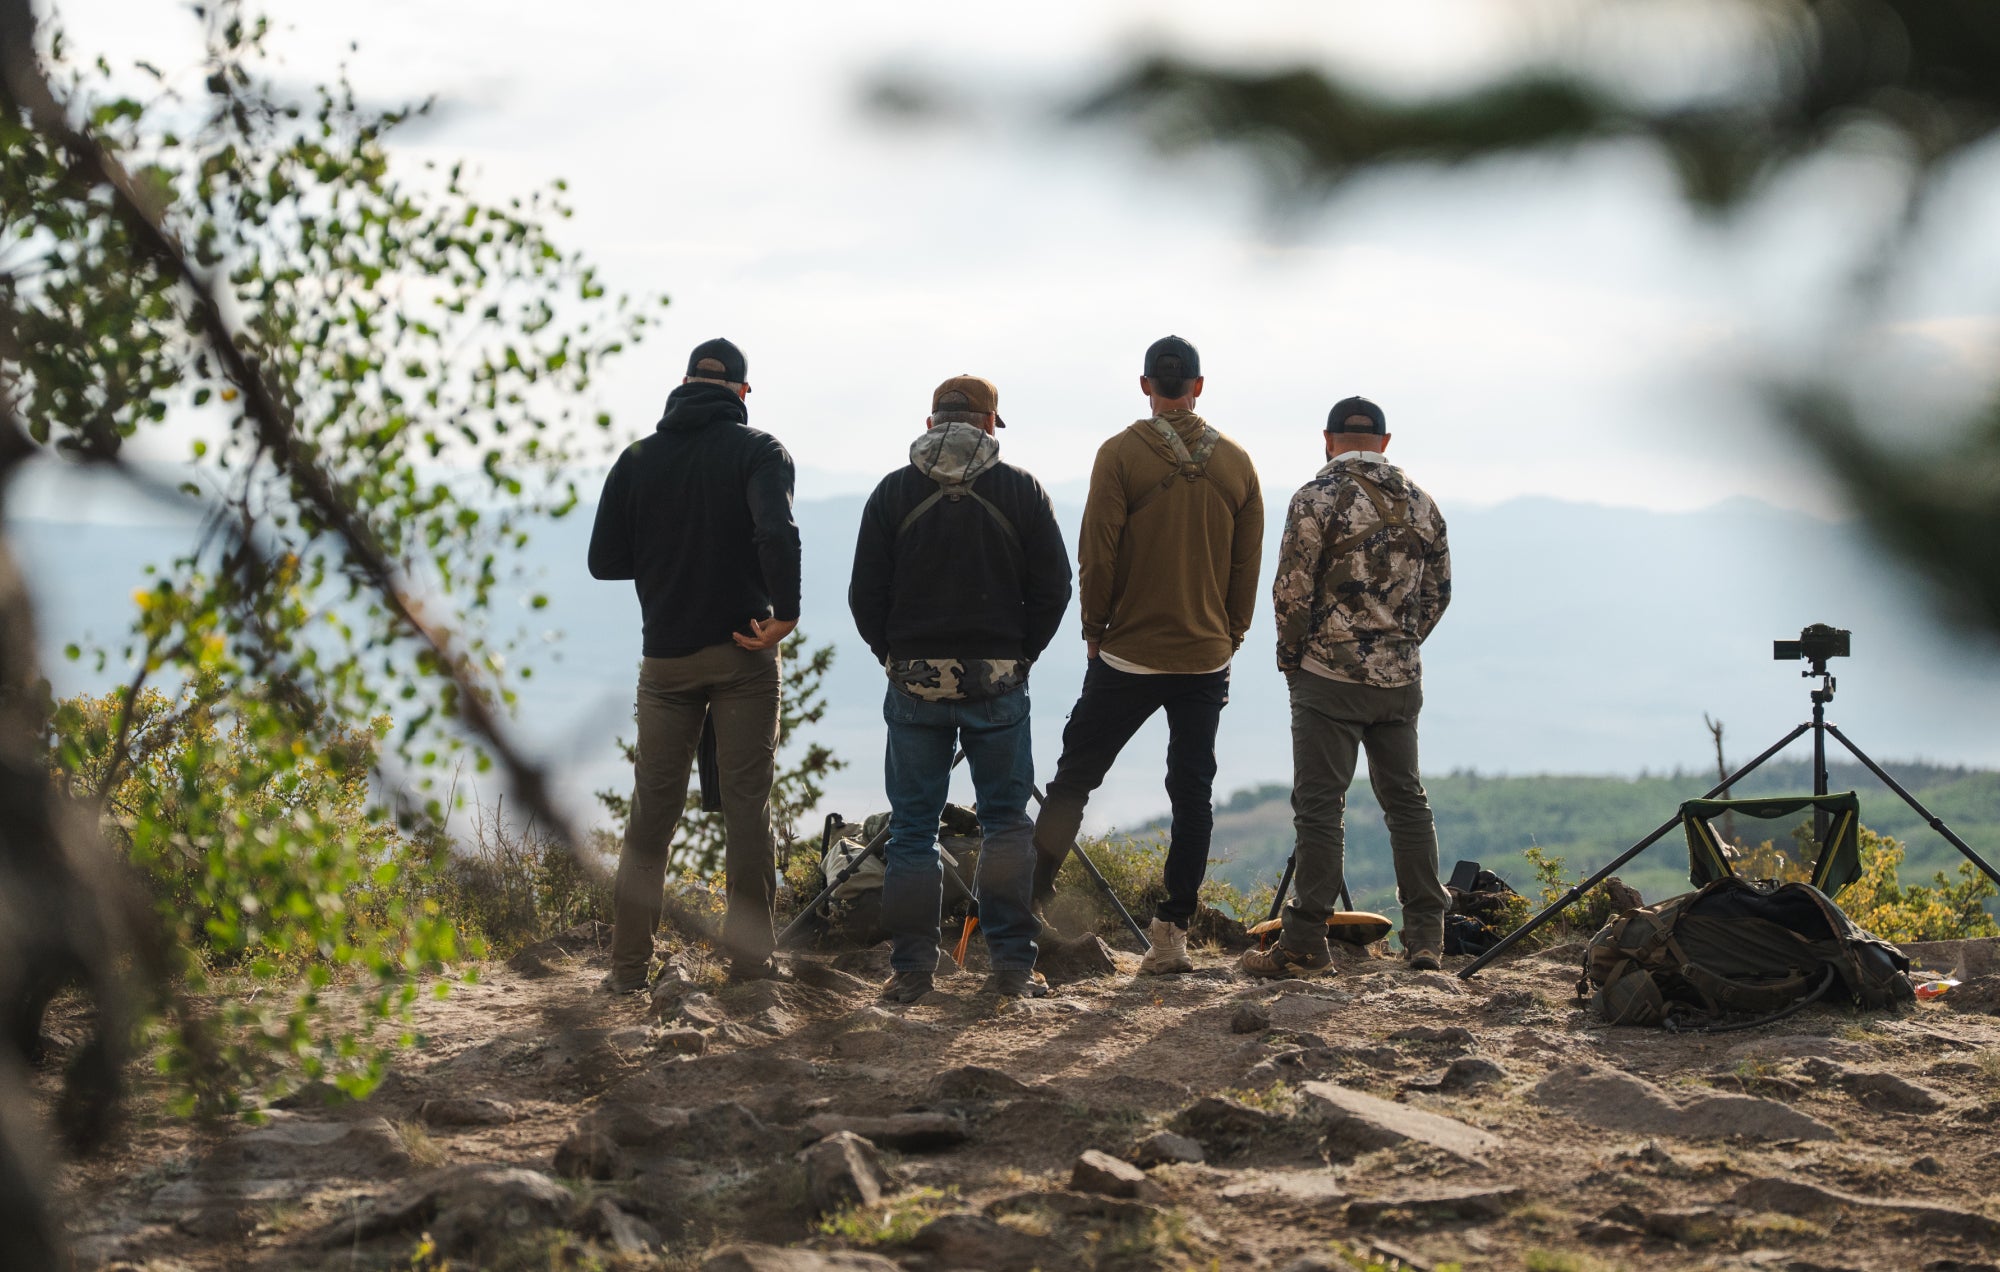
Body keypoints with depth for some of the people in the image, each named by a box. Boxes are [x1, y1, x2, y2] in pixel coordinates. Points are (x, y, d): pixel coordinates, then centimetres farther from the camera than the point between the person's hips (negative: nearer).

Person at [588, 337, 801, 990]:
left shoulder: (638, 458, 4)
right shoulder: (758, 450, -5)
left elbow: (604, 561, 4)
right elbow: (777, 532, -24)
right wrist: (785, 613, -15)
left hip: (665, 655, 3)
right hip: (743, 656, -3)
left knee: (652, 809, 8)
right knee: (746, 807, 4)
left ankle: (628, 966, 9)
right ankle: (749, 958, 5)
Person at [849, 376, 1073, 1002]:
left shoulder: (894, 491, 1)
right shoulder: (1021, 491, 1)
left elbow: (865, 595, 1)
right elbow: (1053, 589, 0)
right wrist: (1018, 656, 11)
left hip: (913, 683, 0)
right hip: (998, 681, 0)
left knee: (911, 826, 6)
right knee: (1006, 821, 9)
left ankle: (911, 968, 5)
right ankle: (1012, 963, 4)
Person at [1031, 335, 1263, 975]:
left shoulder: (1121, 453, -8)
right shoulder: (1235, 461, 3)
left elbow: (1097, 554, -9)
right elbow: (1248, 564, 7)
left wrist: (1095, 628, 4)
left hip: (1130, 654, -3)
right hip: (1208, 658, 3)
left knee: (1074, 778, 7)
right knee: (1192, 794, 6)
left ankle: (1026, 905, 8)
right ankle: (1172, 933, 4)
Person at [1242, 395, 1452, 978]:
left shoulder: (1317, 498, -9)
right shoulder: (1420, 502, 9)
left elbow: (1291, 590, -11)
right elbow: (1438, 590, 12)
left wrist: (1290, 657, 3)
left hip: (1330, 675, -5)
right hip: (1400, 678, 5)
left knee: (1319, 805, -3)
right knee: (1406, 799, 13)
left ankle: (1306, 943, -4)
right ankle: (1425, 937, 13)